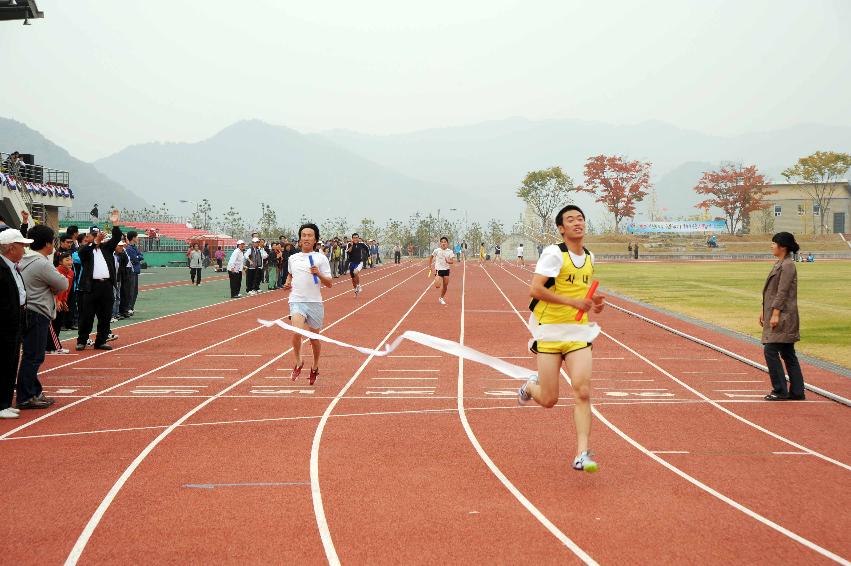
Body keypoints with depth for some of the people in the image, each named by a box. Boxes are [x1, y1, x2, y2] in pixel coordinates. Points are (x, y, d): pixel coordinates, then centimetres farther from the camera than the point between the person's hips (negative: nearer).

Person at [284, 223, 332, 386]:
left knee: (314, 337, 8)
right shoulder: (293, 258, 11)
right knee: (297, 331, -24)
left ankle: (315, 367, 31)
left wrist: (318, 274, -18)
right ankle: (298, 362, -3)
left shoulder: (320, 258, 2)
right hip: (296, 301, 1)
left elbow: (329, 283, -1)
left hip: (315, 302, -1)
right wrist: (288, 283, 13)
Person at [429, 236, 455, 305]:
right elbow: (431, 258, 9)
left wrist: (448, 261, -30)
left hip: (446, 270, 2)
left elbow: (452, 261, -9)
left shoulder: (450, 251, -3)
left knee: (445, 286, 8)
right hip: (438, 270, -2)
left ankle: (441, 298, 29)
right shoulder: (437, 250, -5)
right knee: (437, 286, -18)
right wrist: (430, 266, 7)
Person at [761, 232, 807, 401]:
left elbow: (783, 292, -19)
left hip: (782, 316, -10)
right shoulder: (779, 264, 16)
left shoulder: (788, 265, -14)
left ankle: (780, 391, -5)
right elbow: (772, 291, 20)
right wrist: (764, 311, 21)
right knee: (788, 354, 11)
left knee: (770, 351, -10)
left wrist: (775, 314, -22)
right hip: (779, 316, 10)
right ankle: (796, 392, 15)